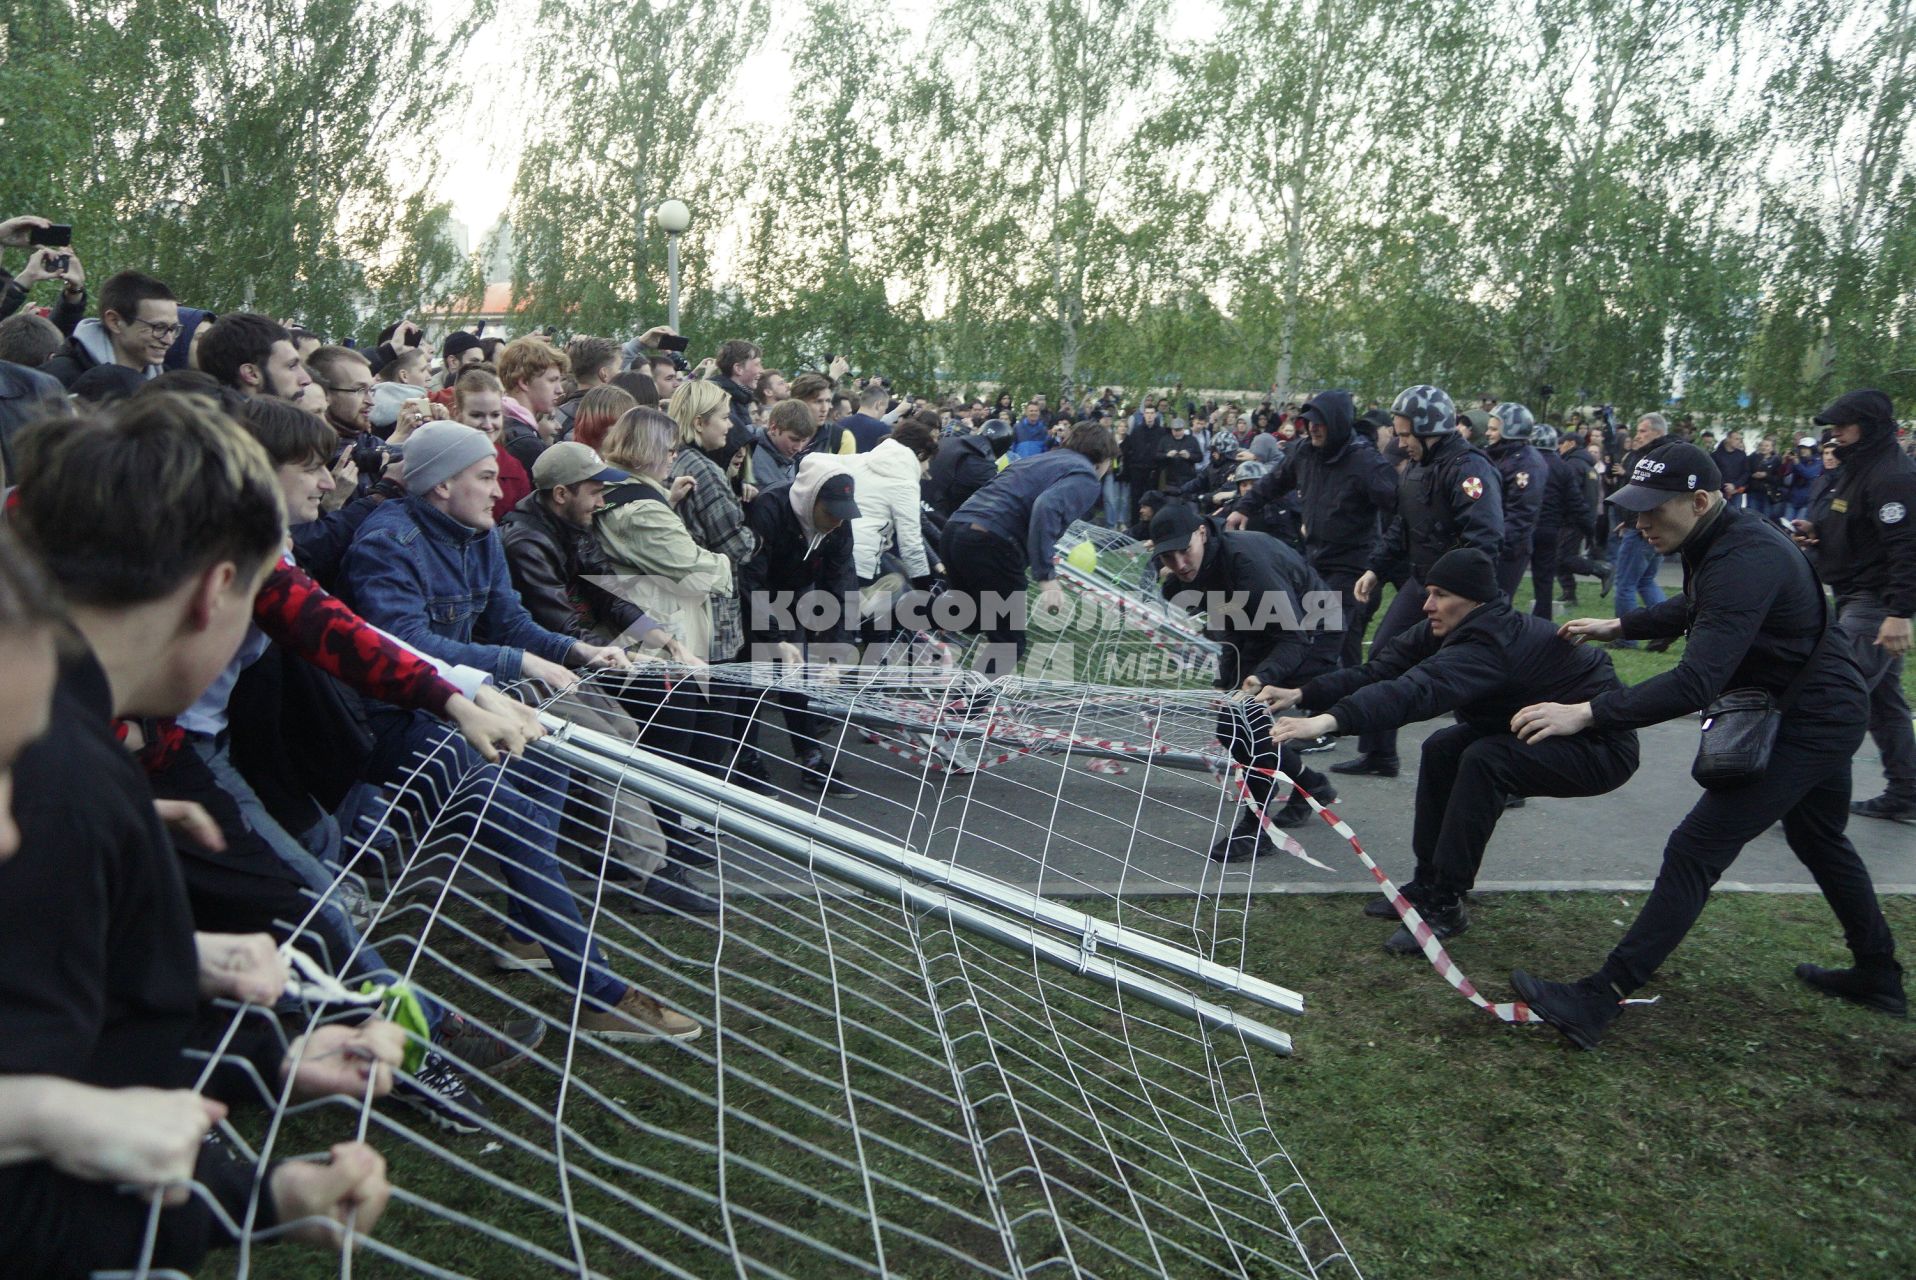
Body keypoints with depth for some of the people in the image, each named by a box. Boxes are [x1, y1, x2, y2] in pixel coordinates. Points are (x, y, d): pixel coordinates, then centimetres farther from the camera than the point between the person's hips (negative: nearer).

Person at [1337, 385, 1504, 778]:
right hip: (1420, 582, 10)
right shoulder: (1416, 466, 12)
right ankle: (1378, 754, 24)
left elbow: (1484, 539, -29)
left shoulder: (1469, 468, -19)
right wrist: (1376, 569, 12)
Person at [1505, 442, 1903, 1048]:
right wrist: (1617, 625, 13)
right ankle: (1878, 976, 48)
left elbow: (1696, 684, -39)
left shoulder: (1746, 561, -30)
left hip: (1809, 722, -11)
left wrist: (1586, 713, -42)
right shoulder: (1721, 540, 2)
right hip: (1822, 709, 11)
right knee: (1819, 840, 28)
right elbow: (1696, 609, 24)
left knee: (1696, 850, -15)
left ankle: (1598, 1001, -17)